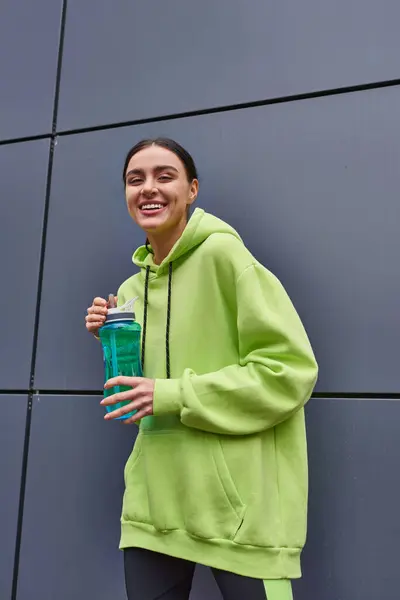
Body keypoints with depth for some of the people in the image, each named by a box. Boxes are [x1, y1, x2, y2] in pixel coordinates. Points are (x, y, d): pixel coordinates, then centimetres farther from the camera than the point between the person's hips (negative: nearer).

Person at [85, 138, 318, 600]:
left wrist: (174, 396, -18)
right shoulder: (130, 290, 10)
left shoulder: (222, 252, -11)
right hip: (156, 497, 6)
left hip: (238, 501, -6)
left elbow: (291, 369, -16)